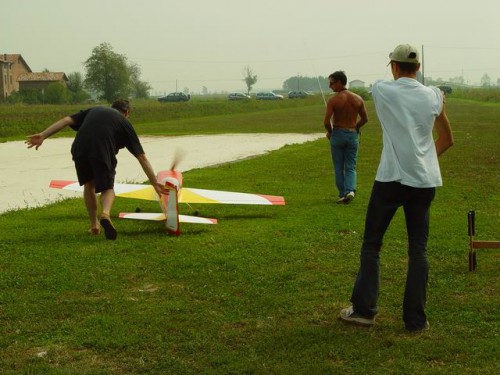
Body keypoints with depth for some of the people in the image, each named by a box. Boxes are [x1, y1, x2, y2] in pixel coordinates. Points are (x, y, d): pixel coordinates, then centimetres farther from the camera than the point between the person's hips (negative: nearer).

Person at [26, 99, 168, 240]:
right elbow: (142, 157, 20)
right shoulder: (124, 122, 25)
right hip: (103, 153, -2)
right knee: (107, 188, 18)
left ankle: (94, 225, 28)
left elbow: (67, 120, 16)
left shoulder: (94, 110, 32)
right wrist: (155, 183, 21)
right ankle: (105, 213, -13)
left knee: (89, 185, 27)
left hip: (80, 149, 3)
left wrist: (43, 135, 11)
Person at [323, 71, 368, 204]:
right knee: (350, 167, 10)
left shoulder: (333, 100, -13)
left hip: (337, 134, -3)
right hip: (353, 135, 3)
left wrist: (329, 132, 3)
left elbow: (326, 121, -17)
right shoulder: (357, 99, 0)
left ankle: (342, 194, 11)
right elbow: (365, 119, 6)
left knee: (339, 167, 10)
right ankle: (350, 190, -11)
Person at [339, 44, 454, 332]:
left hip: (391, 178, -2)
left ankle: (364, 309, 10)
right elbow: (448, 140, 15)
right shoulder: (434, 96, 5)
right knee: (418, 249, 8)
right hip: (424, 181, 2)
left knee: (372, 244, 10)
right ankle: (416, 319, 8)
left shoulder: (381, 90, -1)